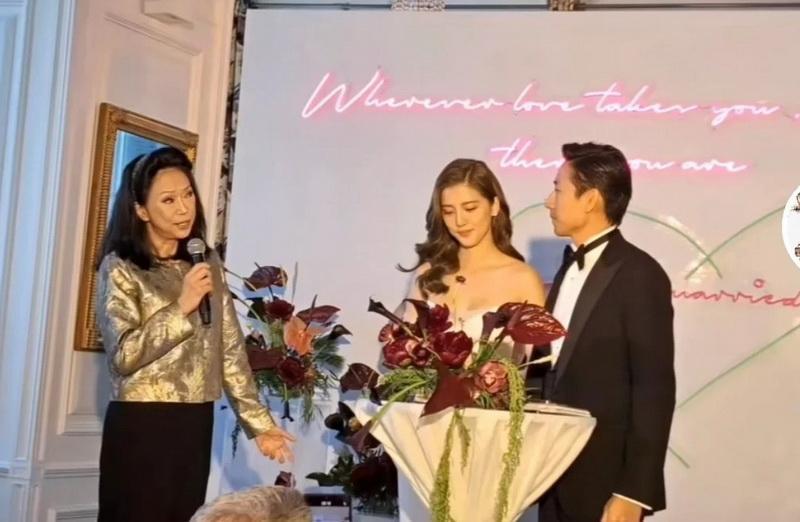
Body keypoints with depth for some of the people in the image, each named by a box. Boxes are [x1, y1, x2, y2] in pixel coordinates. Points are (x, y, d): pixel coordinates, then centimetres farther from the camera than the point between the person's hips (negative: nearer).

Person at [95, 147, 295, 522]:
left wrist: (258, 423, 3)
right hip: (140, 426, -5)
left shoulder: (208, 265, 10)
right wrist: (182, 306, -17)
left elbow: (231, 349, 7)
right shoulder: (119, 268, -5)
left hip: (195, 426, 5)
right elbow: (123, 355, -14)